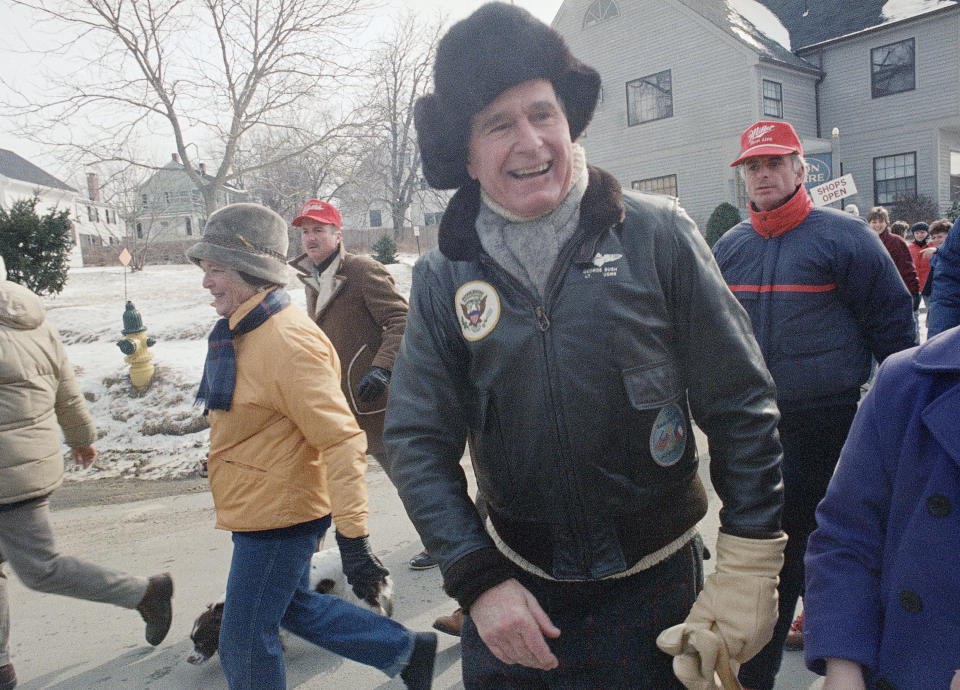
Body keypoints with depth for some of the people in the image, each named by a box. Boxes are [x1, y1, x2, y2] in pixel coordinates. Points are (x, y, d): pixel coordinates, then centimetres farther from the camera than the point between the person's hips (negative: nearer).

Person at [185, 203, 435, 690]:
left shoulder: (286, 340, -25)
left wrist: (352, 537, -30)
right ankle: (406, 650, 34)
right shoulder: (241, 332, 7)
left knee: (244, 648, 6)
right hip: (262, 512, 10)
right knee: (294, 607, 24)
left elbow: (341, 440, -29)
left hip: (277, 520, -10)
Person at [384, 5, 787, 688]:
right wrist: (479, 579, -9)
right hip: (516, 588, 2)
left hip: (654, 589, -1)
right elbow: (417, 439, -2)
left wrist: (750, 567, -7)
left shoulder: (656, 233, -10)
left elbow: (742, 405, -6)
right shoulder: (444, 277, -5)